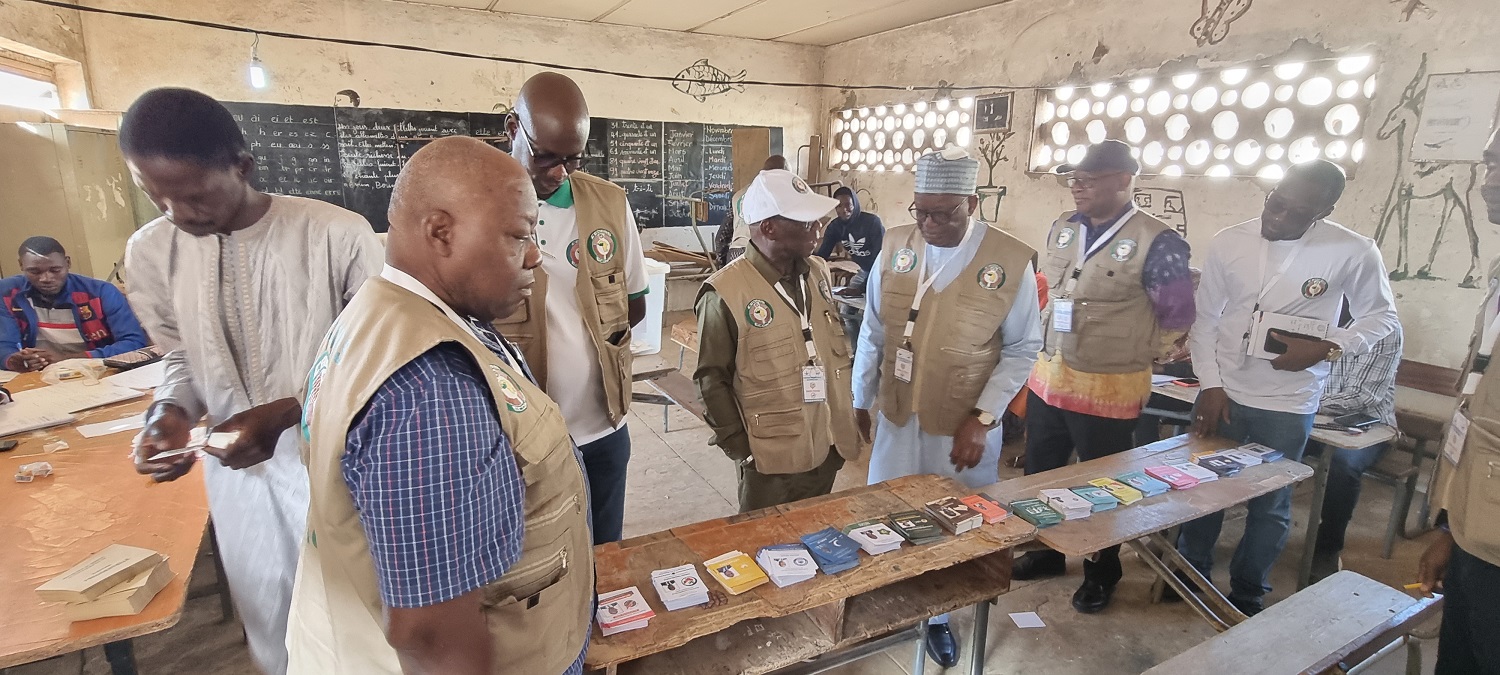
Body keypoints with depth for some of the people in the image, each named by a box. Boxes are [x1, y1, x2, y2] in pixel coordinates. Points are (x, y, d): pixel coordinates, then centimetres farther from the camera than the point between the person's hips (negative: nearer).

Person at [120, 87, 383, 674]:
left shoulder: (338, 235, -20)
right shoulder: (149, 251, -4)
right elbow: (181, 356, 10)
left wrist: (289, 412, -22)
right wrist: (171, 411, -10)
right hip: (235, 465, 4)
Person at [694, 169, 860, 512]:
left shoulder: (818, 272, 3)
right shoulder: (726, 292, -18)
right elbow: (712, 379, -12)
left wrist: (845, 418, 12)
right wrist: (739, 448, -11)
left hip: (828, 449, 6)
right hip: (772, 458, -6)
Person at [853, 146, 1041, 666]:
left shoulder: (1011, 261, -11)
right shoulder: (895, 245, -3)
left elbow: (1022, 349, -6)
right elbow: (873, 331, 4)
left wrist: (983, 418, -14)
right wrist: (861, 398, 8)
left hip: (964, 424, -2)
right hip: (897, 413, 2)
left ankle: (938, 616, 40)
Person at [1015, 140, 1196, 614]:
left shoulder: (1156, 242, -15)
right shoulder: (1062, 228, 4)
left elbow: (1177, 318, -6)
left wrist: (1128, 357, 3)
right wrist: (1049, 346, 13)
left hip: (1108, 391, -6)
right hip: (1047, 379, 6)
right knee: (1040, 473, 18)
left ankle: (1102, 574, 35)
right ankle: (1047, 551, 40)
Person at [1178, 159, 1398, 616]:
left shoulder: (1353, 253, -9)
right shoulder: (1228, 242, -5)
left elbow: (1381, 317, 4)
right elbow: (1205, 318, 1)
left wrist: (1326, 348, -14)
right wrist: (1210, 385, -5)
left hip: (1288, 406, -1)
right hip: (1222, 394, 1)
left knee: (1270, 505, 13)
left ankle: (1247, 595, 33)